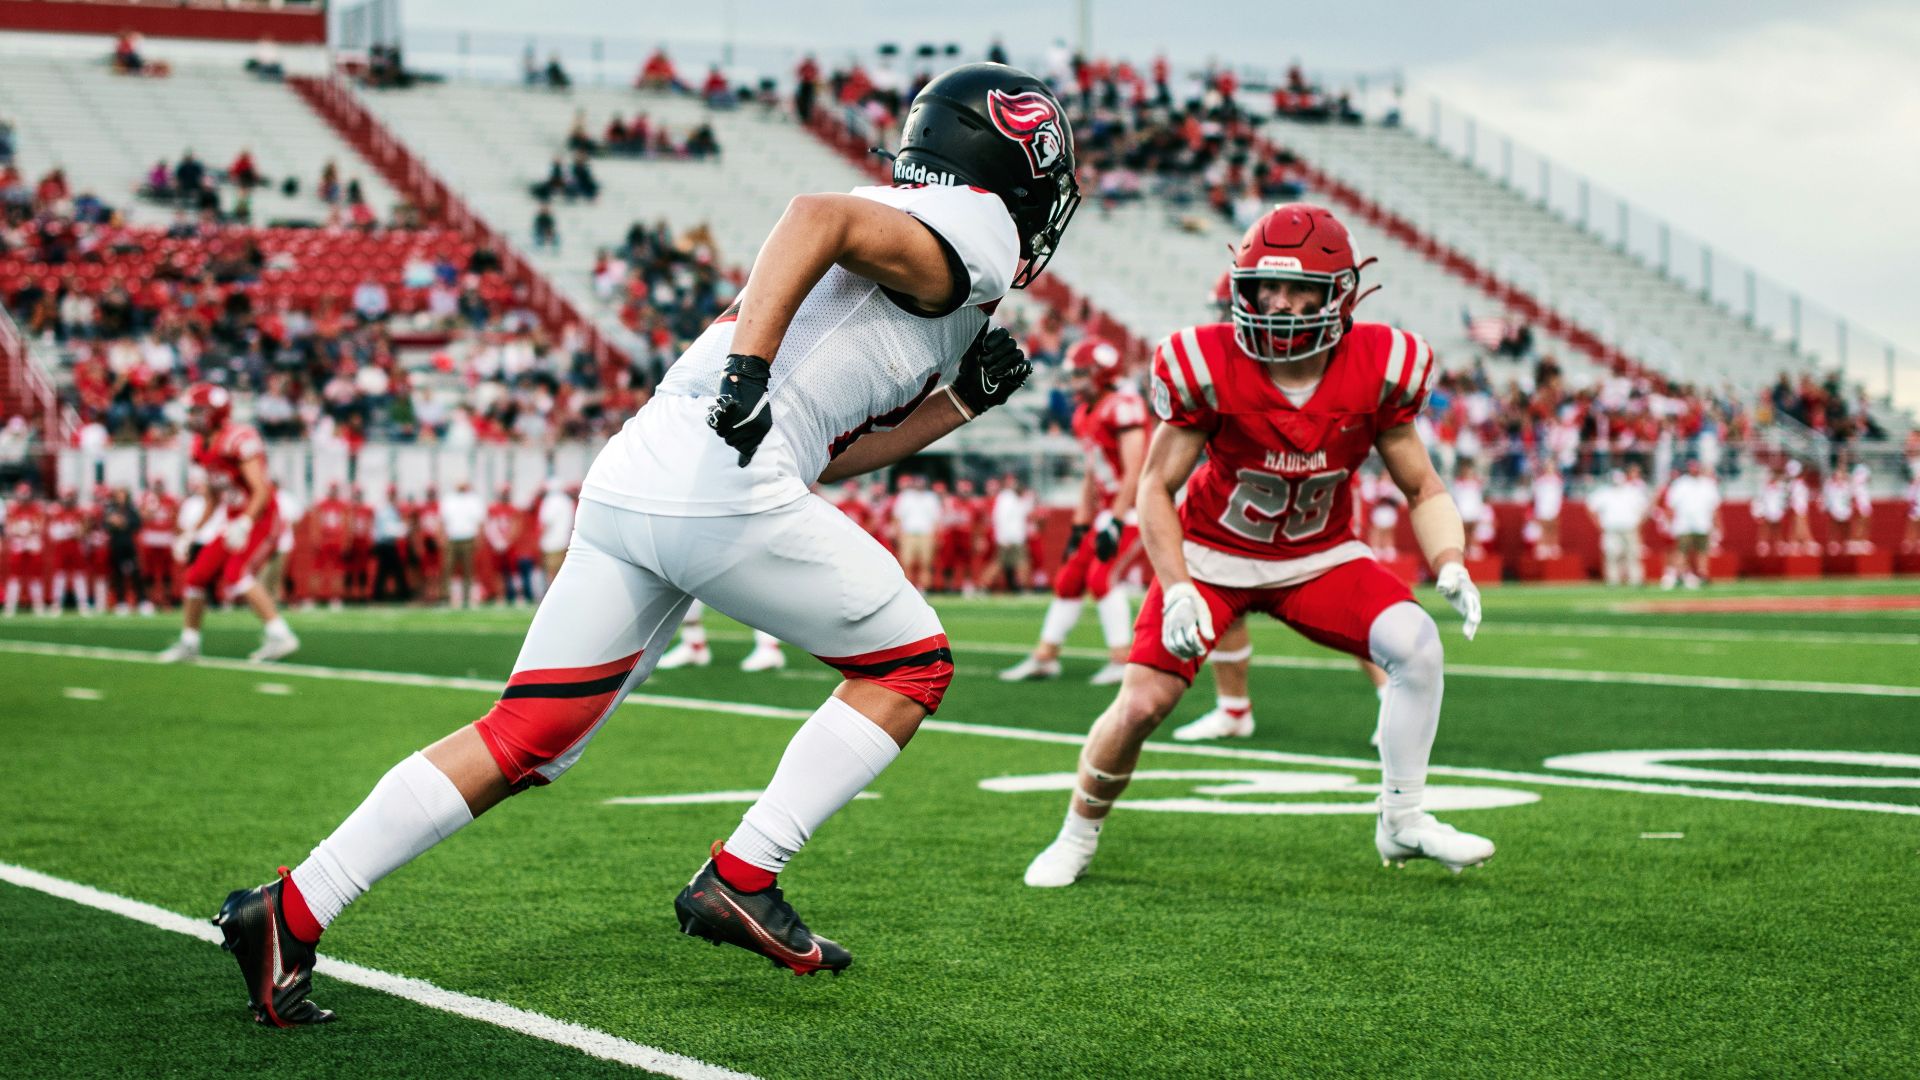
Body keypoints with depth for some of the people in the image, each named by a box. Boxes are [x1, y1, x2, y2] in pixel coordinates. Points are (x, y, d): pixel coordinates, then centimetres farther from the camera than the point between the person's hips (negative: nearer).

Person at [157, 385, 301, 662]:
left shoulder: (240, 441, -20)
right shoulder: (203, 448, 9)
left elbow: (261, 491, -25)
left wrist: (244, 524, -36)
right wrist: (189, 533, 19)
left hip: (261, 521, -9)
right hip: (236, 523, 9)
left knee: (236, 574, -27)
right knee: (198, 575, 8)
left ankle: (279, 635, -26)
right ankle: (188, 643, 26)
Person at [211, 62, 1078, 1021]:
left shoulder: (907, 235, 32)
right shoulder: (972, 230, 4)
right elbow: (820, 213, -16)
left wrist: (961, 400, 27)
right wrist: (751, 364, -26)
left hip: (627, 479, 9)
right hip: (721, 484, -9)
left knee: (523, 741, 8)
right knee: (911, 665, 11)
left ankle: (290, 912, 2)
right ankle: (740, 882, 4)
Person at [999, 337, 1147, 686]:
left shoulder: (1123, 406, -17)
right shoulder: (1085, 415, 12)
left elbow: (1133, 472, -22)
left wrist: (1114, 523, -24)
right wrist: (1080, 526, 17)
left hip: (1131, 507, -9)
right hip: (1108, 509, 9)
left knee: (1102, 575, -17)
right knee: (1070, 577, 8)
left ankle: (1122, 658, -11)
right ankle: (1045, 657, 15)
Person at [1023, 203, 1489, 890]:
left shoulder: (1377, 372, -17)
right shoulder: (1209, 368, -22)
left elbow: (1423, 488, -6)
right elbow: (1157, 486, -12)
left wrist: (1450, 565, -24)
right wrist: (1176, 590, -23)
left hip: (1319, 557, 2)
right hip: (1214, 554, -2)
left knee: (1415, 643, -22)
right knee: (1142, 704, -11)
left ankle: (1402, 822, -6)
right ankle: (1076, 840, 16)